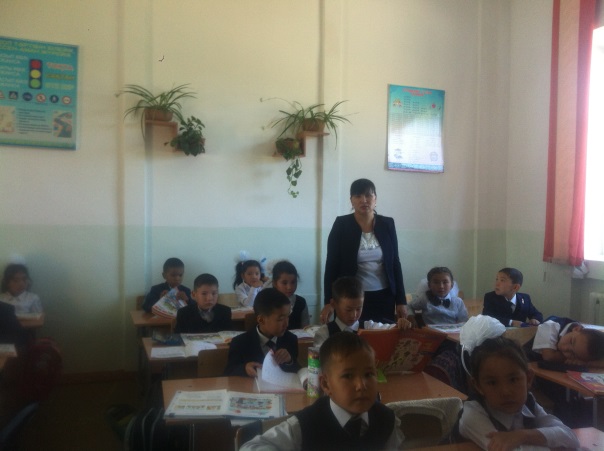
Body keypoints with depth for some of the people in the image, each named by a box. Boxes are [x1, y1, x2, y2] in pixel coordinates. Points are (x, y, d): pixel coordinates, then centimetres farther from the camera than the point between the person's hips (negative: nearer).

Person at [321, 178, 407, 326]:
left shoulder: (387, 224, 2)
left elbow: (395, 262, 6)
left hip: (383, 297, 3)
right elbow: (332, 264, -5)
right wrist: (329, 301, -10)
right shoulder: (341, 225, -6)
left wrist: (401, 300, 4)